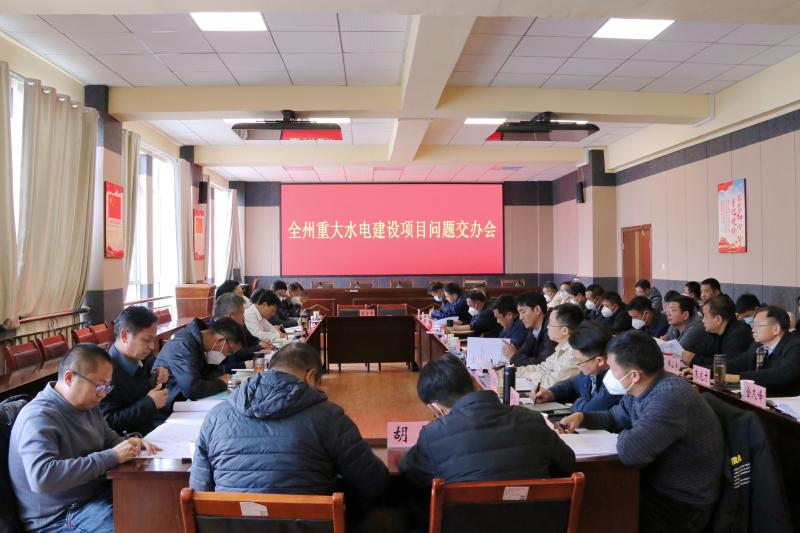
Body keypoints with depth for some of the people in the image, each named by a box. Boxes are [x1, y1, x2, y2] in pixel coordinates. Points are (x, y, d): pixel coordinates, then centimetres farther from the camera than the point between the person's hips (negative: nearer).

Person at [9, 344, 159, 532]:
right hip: (60, 517, -9)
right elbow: (42, 477, -36)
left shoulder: (87, 404, 4)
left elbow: (109, 438, 20)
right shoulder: (39, 417, -22)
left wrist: (131, 444, -5)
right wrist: (111, 457, -31)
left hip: (98, 492, 9)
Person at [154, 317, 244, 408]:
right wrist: (221, 383, -18)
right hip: (170, 406, -8)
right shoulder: (183, 345, -24)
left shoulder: (202, 342, 1)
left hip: (185, 401, 8)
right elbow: (191, 389, -32)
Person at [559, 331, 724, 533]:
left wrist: (624, 437, -16)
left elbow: (630, 451, -40)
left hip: (683, 505, -8)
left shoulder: (670, 397, -31)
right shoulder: (638, 390, 0)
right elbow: (615, 417, 20)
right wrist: (582, 417, 1)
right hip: (655, 484, 9)